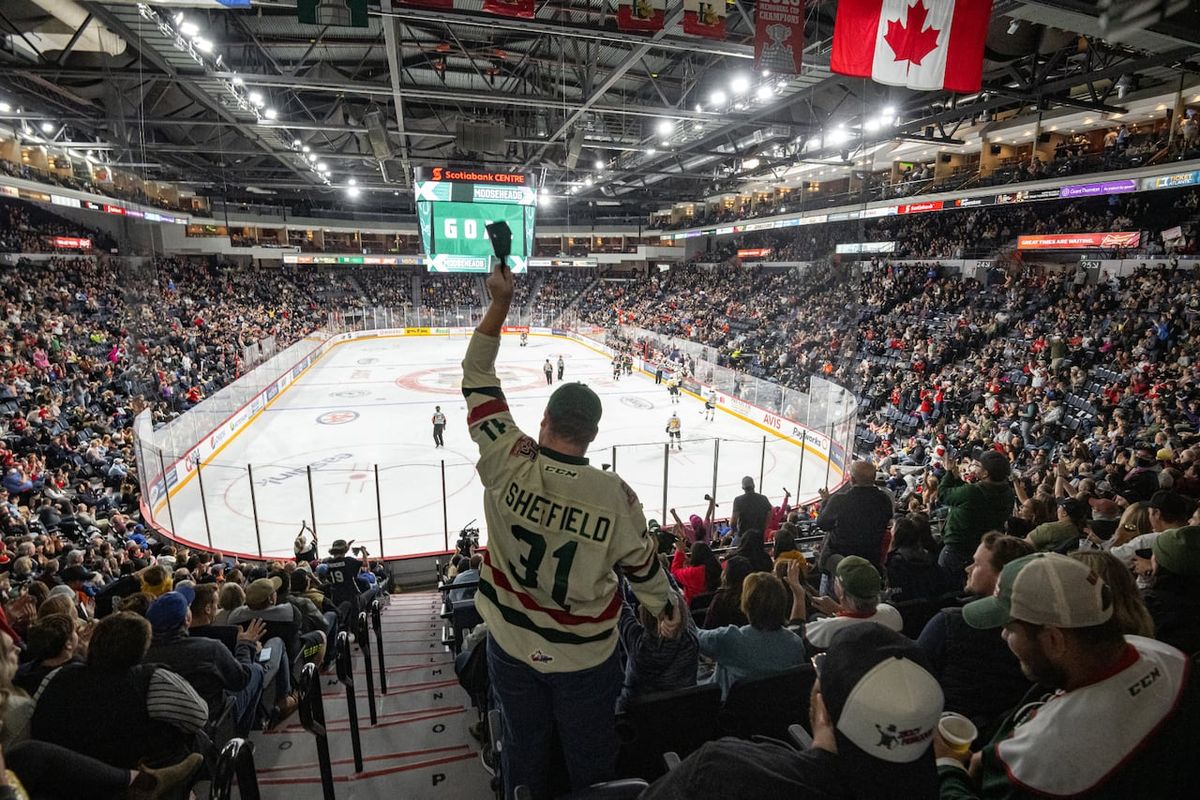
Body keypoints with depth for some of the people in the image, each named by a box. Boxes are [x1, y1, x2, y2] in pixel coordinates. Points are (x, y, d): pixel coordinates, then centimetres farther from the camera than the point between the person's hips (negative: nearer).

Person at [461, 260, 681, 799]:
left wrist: (500, 302, -11)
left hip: (512, 645, 2)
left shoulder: (507, 463, -21)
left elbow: (477, 380, -13)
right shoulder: (615, 496, -23)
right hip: (585, 655, -1)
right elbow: (642, 566, -9)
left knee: (524, 749, 25)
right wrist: (668, 610, 11)